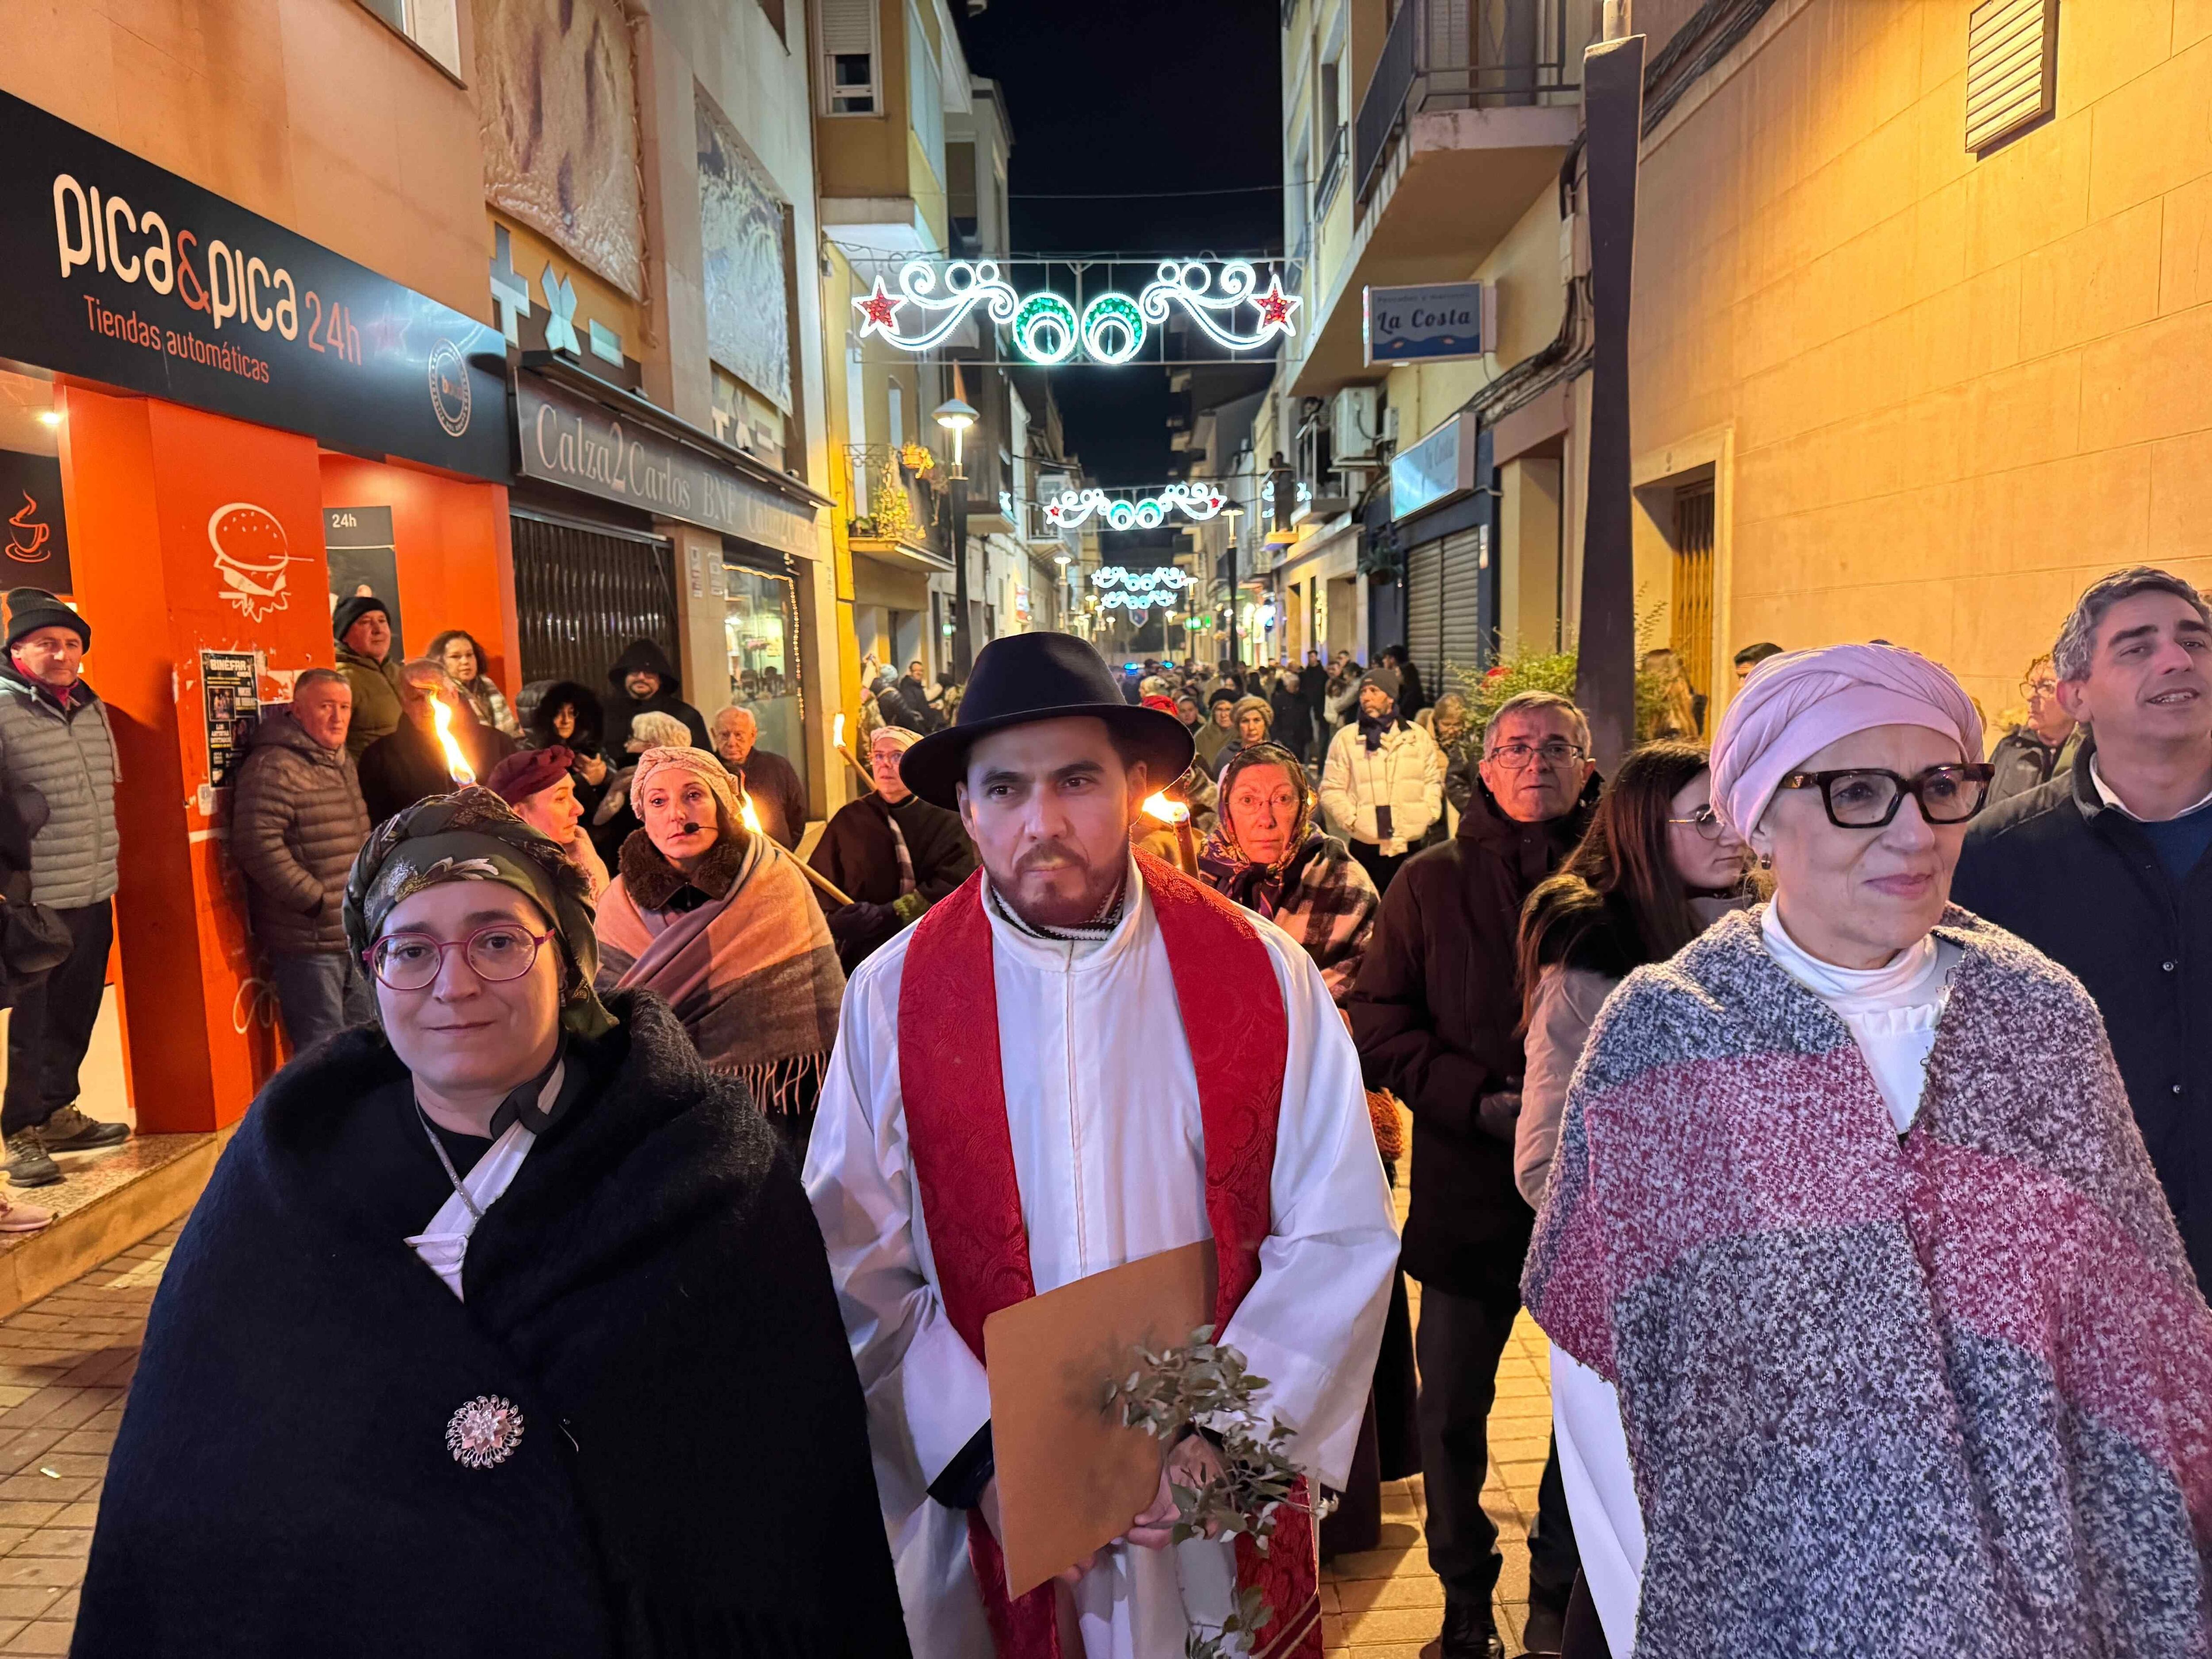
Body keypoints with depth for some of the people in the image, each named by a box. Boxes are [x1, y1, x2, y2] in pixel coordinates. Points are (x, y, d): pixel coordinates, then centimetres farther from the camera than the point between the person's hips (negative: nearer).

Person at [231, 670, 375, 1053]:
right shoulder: (273, 767, -15)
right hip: (308, 944, -9)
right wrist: (318, 900, -20)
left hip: (355, 937, 9)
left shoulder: (343, 763, 15)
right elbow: (257, 845, -24)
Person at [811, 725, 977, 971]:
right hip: (865, 958, 1)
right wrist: (838, 923, -18)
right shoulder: (849, 819, 8)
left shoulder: (946, 820, 2)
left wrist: (886, 915, -21)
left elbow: (954, 884, -11)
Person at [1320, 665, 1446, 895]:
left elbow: (1433, 780, 13)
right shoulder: (1345, 738, 0)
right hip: (1366, 848, -2)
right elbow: (1331, 790, 0)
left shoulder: (1418, 736, 8)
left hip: (1411, 845, 2)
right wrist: (1351, 820, -12)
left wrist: (1429, 815, -1)